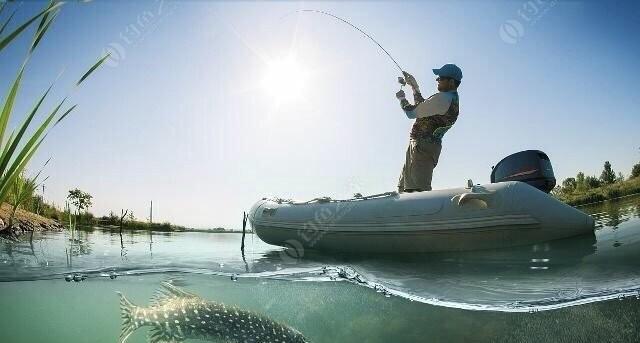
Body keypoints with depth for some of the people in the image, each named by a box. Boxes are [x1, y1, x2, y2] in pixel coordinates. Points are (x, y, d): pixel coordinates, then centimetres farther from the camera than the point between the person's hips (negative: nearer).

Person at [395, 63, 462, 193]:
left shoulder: (442, 98, -16)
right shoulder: (452, 99, 17)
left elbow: (411, 113, -11)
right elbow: (423, 107, 28)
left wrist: (402, 98, 9)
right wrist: (414, 86, 26)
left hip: (422, 147, -11)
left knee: (418, 191, -18)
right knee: (403, 188, 15)